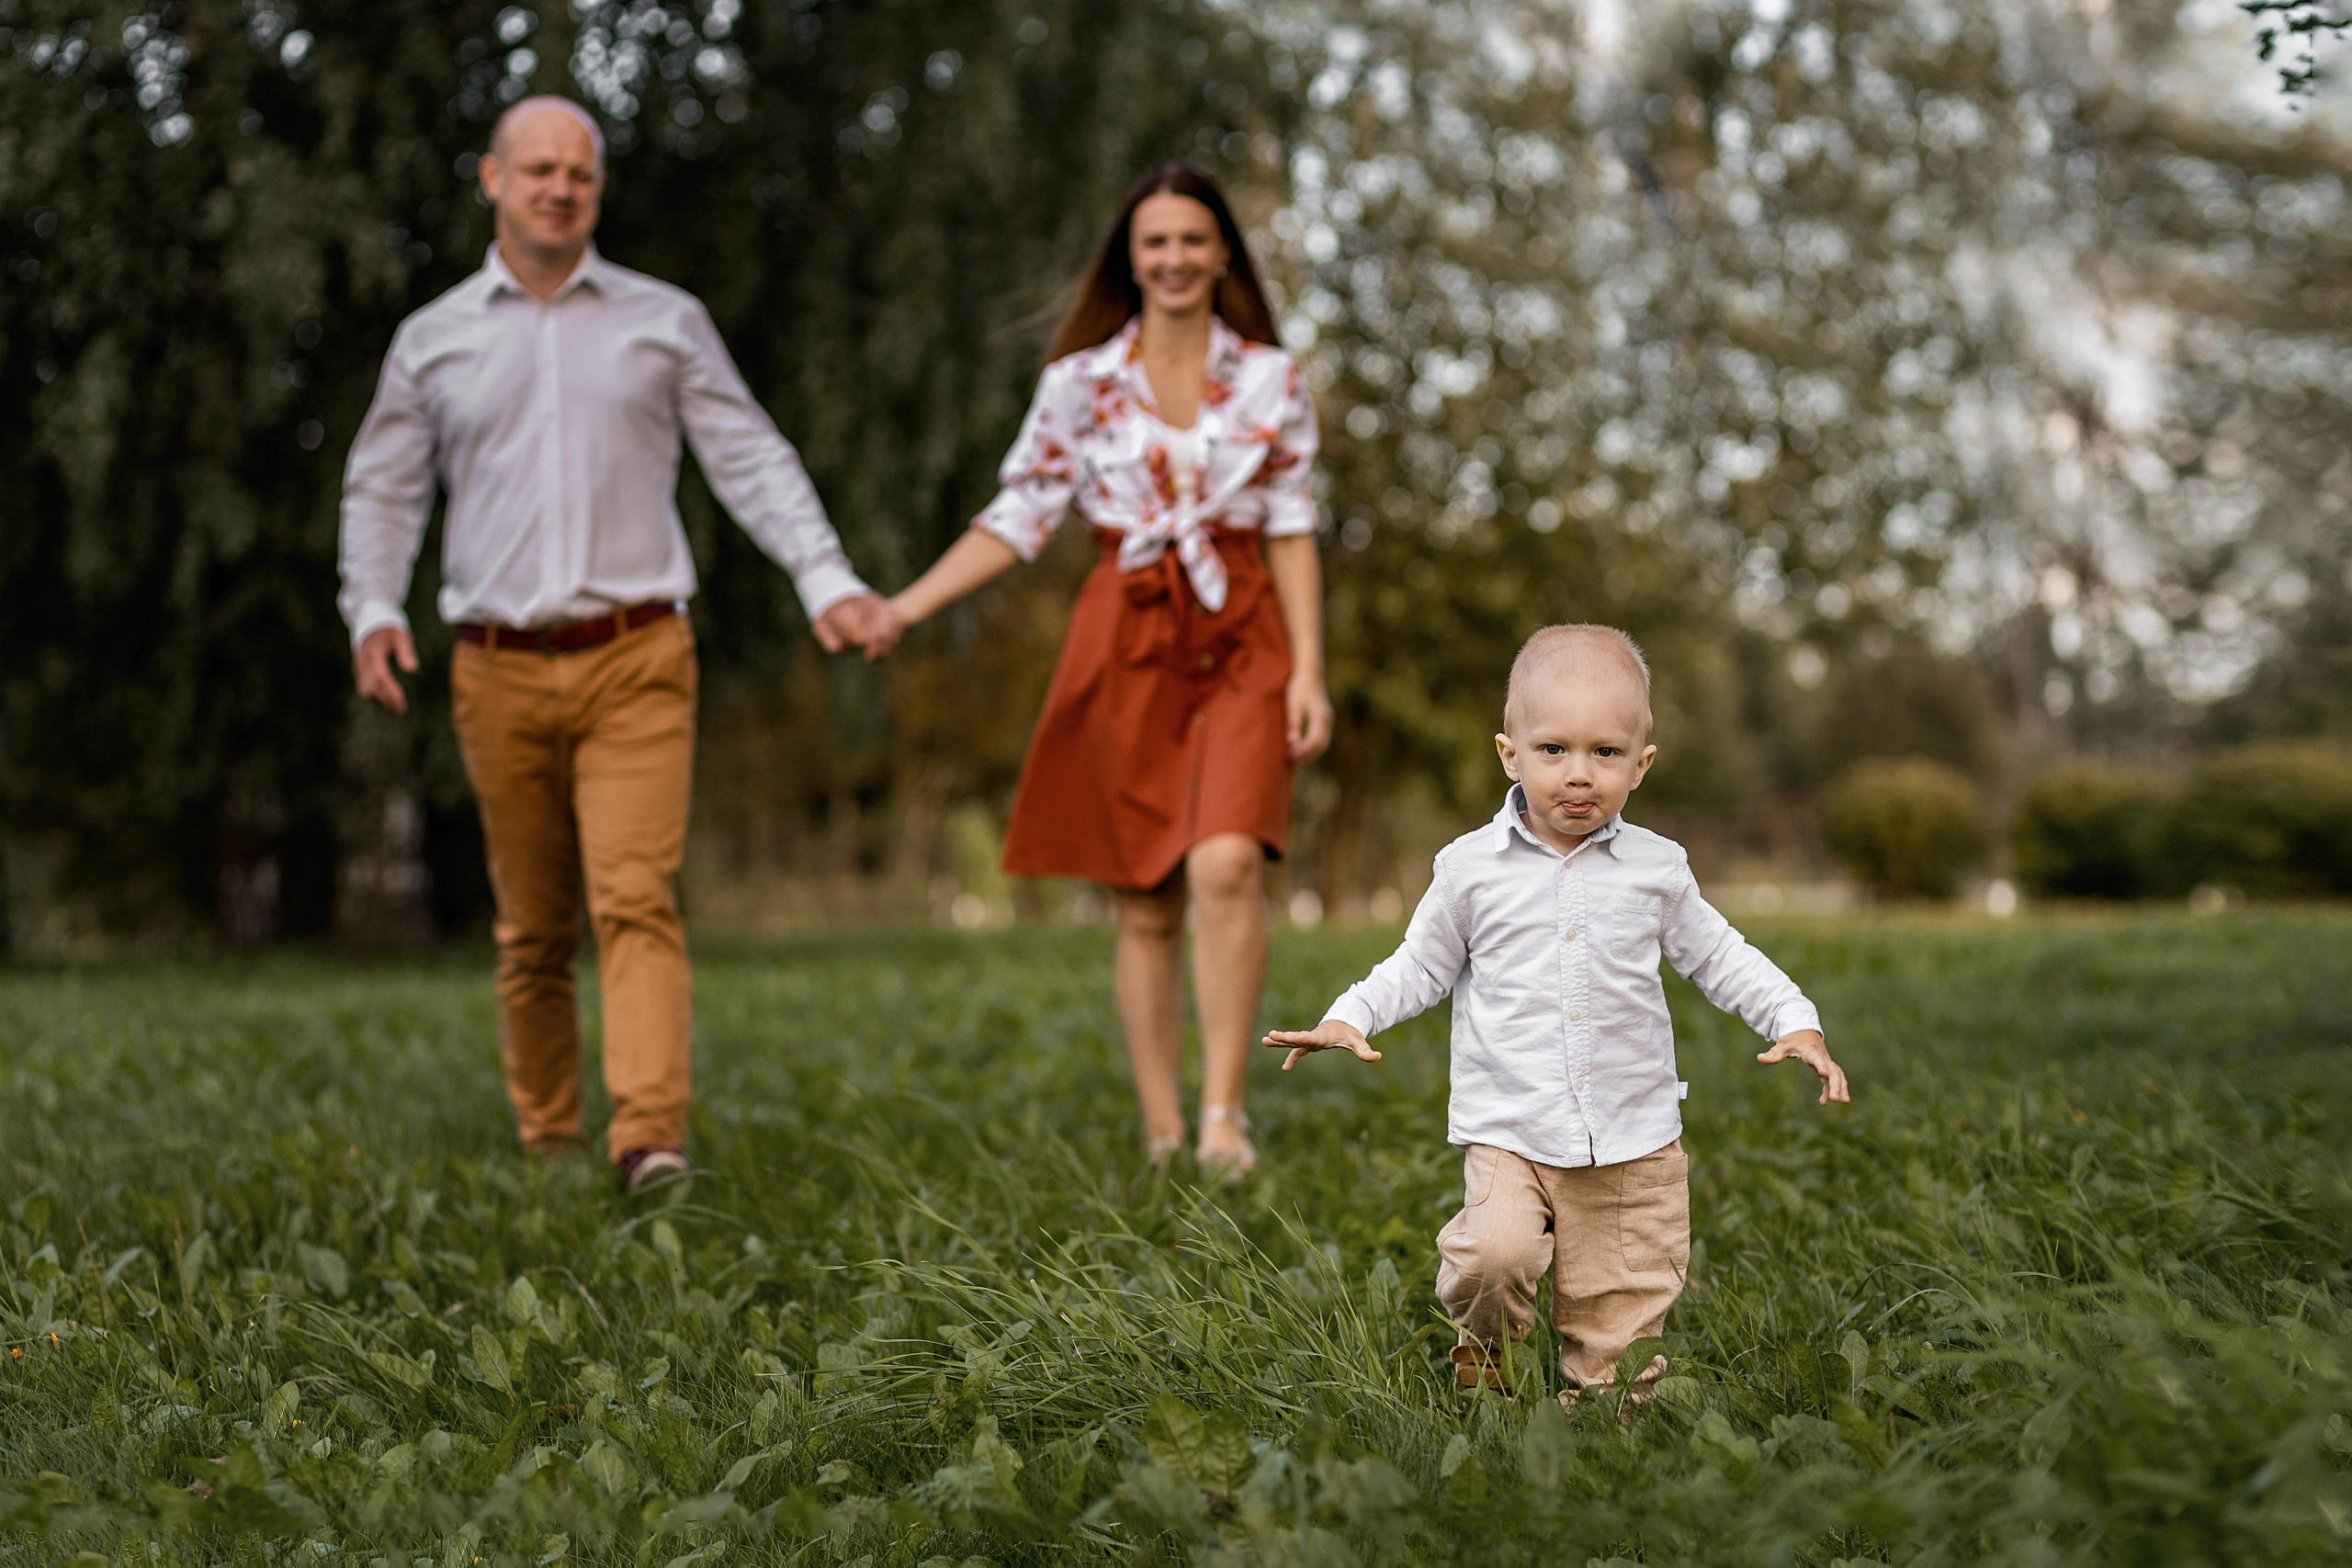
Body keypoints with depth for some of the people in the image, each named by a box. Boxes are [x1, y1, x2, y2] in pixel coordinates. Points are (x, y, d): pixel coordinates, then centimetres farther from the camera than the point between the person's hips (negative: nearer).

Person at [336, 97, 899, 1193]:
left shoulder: (666, 322, 9)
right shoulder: (433, 340, 12)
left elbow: (752, 461, 5)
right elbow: (381, 490, 15)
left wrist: (829, 582, -8)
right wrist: (373, 613, -2)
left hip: (635, 660, -2)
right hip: (500, 671, 2)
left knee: (635, 896, -16)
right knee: (531, 930, 8)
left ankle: (650, 1138, -23)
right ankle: (545, 1151, 19)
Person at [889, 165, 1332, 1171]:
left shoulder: (1269, 380, 5)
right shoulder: (1079, 384, 4)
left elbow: (1292, 533, 6)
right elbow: (1018, 521, 5)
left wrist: (1308, 668, -2)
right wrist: (903, 607, -4)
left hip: (1241, 643, 0)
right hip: (1127, 645, 1)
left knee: (1227, 865, -21)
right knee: (1145, 905, 3)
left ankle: (1224, 1115, -13)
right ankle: (1162, 1135, 12)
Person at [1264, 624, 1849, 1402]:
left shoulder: (1657, 869, 2)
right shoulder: (1472, 868, -1)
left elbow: (1717, 957, 14)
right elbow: (1422, 963, 9)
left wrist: (1795, 1022, 1)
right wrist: (1348, 1018, -5)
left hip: (1635, 1139, 2)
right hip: (1509, 1132, -1)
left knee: (1620, 1324, 4)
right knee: (1497, 1250, -25)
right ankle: (1485, 1347, 7)